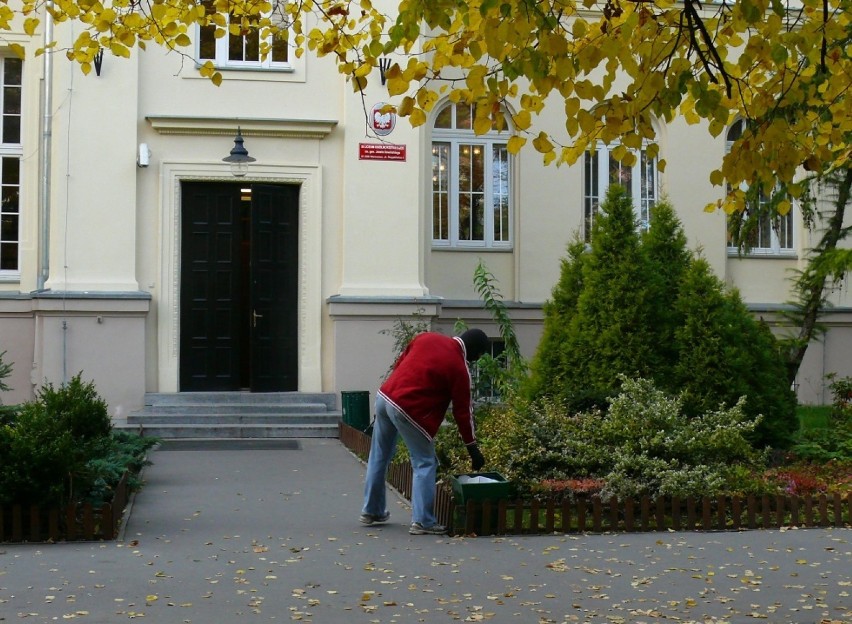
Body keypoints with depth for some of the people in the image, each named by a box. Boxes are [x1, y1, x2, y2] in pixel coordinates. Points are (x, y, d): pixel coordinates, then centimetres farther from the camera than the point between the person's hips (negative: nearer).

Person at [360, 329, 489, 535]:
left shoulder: (426, 337, 8)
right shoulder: (459, 368, -7)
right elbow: (463, 411, -3)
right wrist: (472, 447, 6)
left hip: (384, 396, 7)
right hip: (409, 410, -7)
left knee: (379, 457, 19)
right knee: (425, 463, 4)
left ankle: (371, 510, 32)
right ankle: (422, 522, 2)